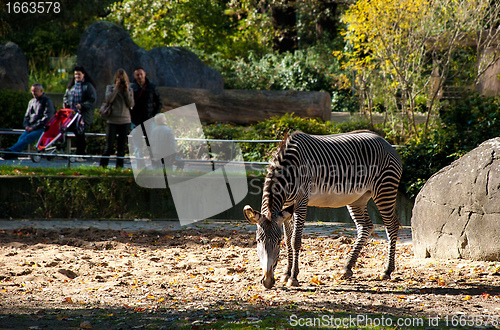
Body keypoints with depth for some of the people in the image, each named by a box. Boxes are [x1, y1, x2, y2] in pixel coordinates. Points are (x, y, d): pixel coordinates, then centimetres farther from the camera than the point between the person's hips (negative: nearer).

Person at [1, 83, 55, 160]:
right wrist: (26, 126, 1)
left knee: (28, 137, -31)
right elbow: (27, 116, 24)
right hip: (30, 128, 7)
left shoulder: (47, 102, 0)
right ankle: (14, 154, -43)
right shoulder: (32, 102, 22)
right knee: (22, 137, -23)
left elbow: (47, 118, -9)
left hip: (43, 128, -7)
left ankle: (12, 150, -50)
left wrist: (34, 127, -14)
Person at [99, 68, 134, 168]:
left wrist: (127, 91, -7)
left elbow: (131, 104, -1)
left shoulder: (129, 90, 10)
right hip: (112, 121, -2)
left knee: (121, 147, 4)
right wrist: (116, 88, -12)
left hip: (125, 121, 2)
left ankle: (119, 166, 10)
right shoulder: (110, 88, 6)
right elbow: (108, 99, -11)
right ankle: (102, 165, -1)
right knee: (109, 146, -7)